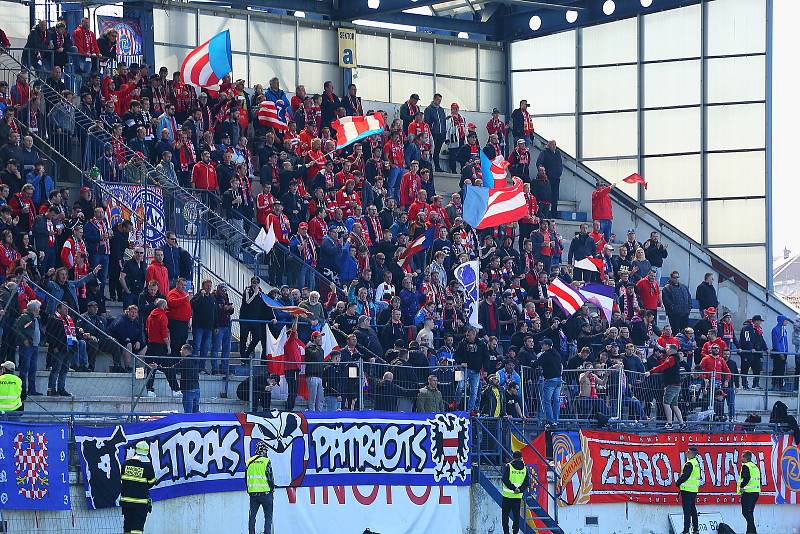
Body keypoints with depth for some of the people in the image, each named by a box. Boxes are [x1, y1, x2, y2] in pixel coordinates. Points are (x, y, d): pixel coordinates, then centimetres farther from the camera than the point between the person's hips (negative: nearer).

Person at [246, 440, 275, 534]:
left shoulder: (249, 461, 7)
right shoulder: (266, 461, -8)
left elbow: (246, 478, 12)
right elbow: (270, 477, -8)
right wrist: (272, 487, 7)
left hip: (252, 492, 4)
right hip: (265, 492, -4)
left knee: (252, 515, 9)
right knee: (268, 516, 2)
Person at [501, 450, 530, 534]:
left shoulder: (508, 466, -5)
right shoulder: (524, 468, 4)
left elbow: (505, 479, -15)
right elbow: (527, 482, -3)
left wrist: (513, 488, -14)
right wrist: (520, 489, -10)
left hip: (507, 495, -3)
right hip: (518, 496, 3)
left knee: (505, 514, 7)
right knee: (516, 515, 10)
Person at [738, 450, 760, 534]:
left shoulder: (745, 466, -9)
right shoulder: (755, 466, 18)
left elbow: (746, 478, -23)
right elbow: (759, 480, 21)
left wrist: (741, 486, -12)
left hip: (748, 492, -9)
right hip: (756, 492, 9)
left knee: (746, 512, -8)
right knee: (750, 512, 16)